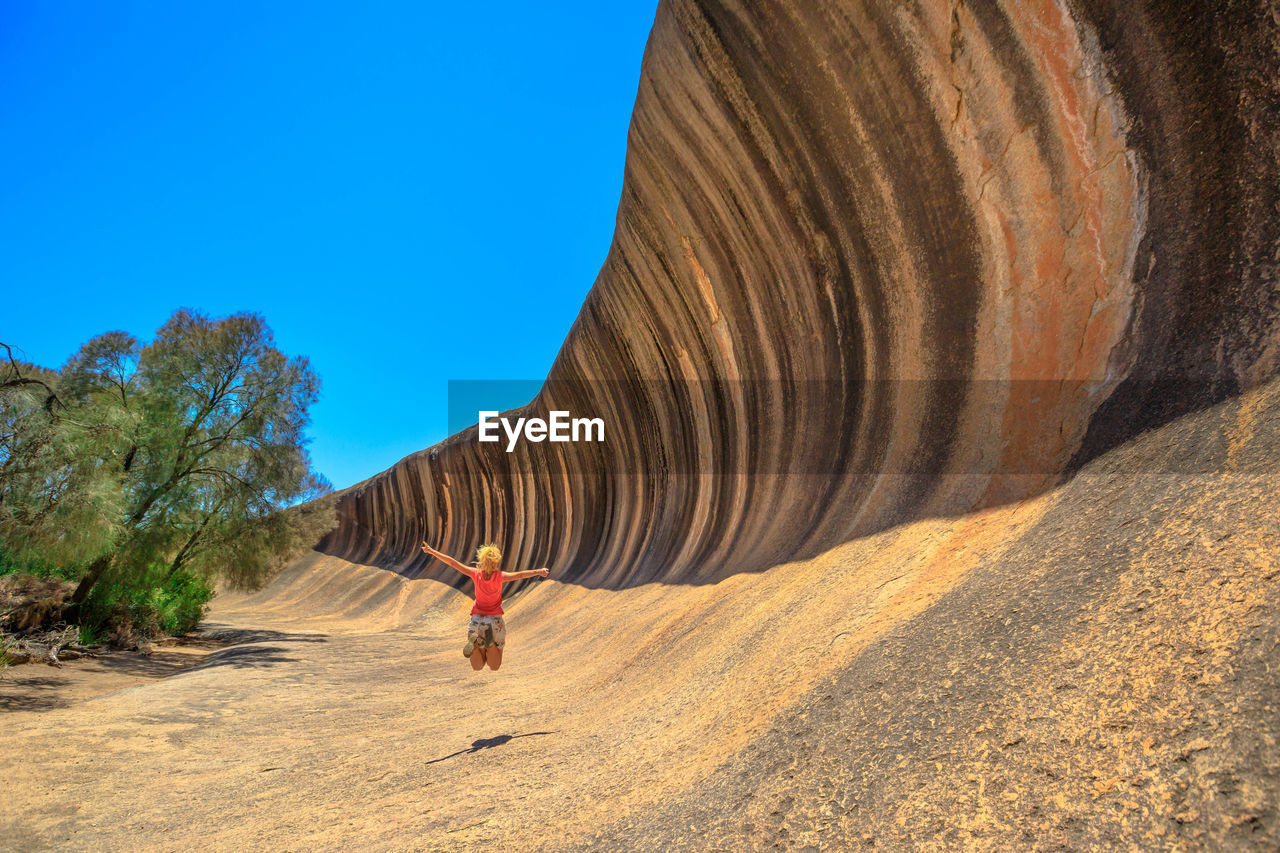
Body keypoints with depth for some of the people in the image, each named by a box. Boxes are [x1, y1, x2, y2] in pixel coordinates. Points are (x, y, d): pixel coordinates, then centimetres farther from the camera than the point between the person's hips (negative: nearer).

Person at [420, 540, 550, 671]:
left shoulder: (476, 574, -8)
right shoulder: (500, 576, -13)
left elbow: (453, 563, -6)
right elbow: (519, 575, -27)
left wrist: (431, 551, -1)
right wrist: (539, 572, -26)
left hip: (477, 619, 2)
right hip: (495, 620, -2)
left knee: (477, 667, 12)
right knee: (494, 668, 10)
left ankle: (474, 641, -18)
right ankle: (491, 642, -19)